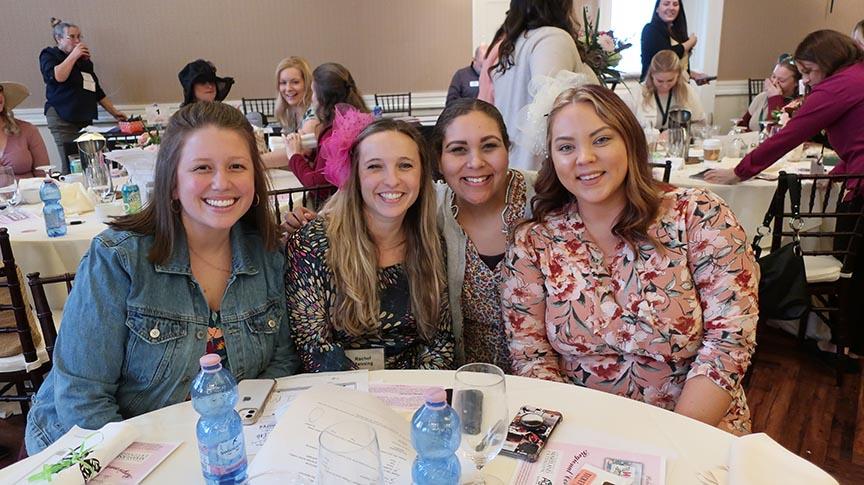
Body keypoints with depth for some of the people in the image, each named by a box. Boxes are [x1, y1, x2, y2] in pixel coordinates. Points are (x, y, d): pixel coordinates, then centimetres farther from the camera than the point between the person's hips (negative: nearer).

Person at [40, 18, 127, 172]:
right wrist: (73, 55, -6)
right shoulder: (49, 55, 7)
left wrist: (114, 112, 21)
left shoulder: (84, 60, 23)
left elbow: (97, 91, 26)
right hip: (63, 120, -5)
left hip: (85, 119, 6)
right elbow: (58, 76, -15)